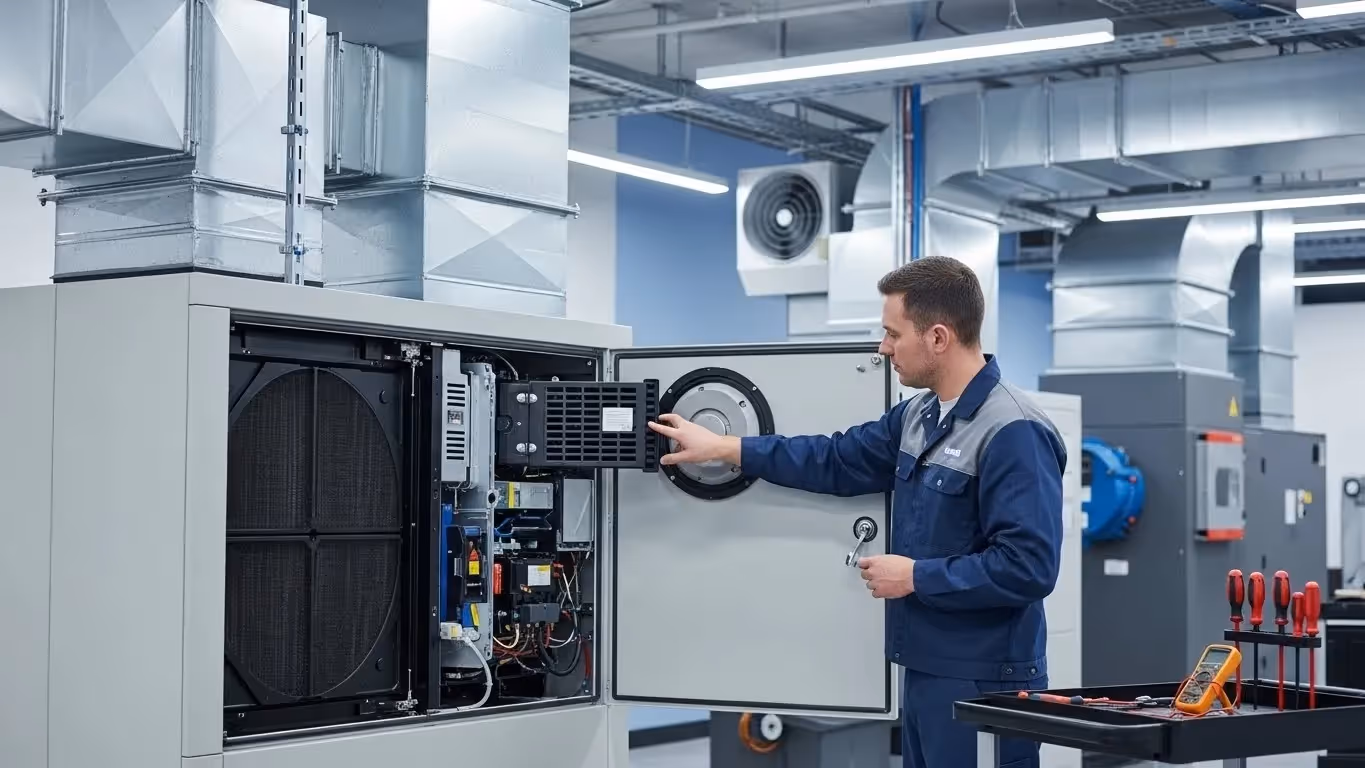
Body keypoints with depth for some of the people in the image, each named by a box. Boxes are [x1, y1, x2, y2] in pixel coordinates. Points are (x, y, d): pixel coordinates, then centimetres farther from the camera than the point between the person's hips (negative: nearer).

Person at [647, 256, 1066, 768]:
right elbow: (839, 461, 19)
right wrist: (722, 447, 18)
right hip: (927, 670, 9)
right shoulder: (919, 415, 9)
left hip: (984, 683, -9)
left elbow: (1028, 567, -26)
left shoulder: (1015, 434, -20)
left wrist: (916, 577, -17)